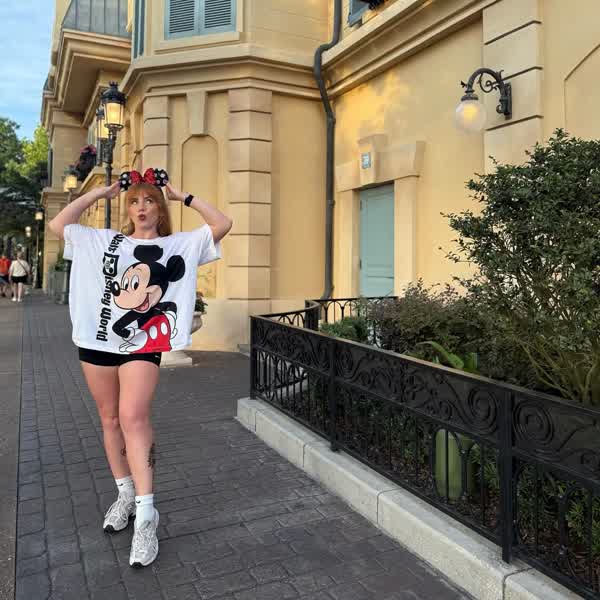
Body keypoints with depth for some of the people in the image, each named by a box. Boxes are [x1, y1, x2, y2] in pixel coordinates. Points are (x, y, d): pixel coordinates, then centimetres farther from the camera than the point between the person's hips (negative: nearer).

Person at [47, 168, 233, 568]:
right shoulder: (105, 240, 15)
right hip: (99, 339, 4)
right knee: (110, 419, 10)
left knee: (133, 419, -16)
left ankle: (145, 517, -11)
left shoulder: (179, 244, 6)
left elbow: (223, 224, 0)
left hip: (142, 343, -4)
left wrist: (182, 196, 4)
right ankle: (125, 494, 27)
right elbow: (58, 225, 16)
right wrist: (102, 192, 13)